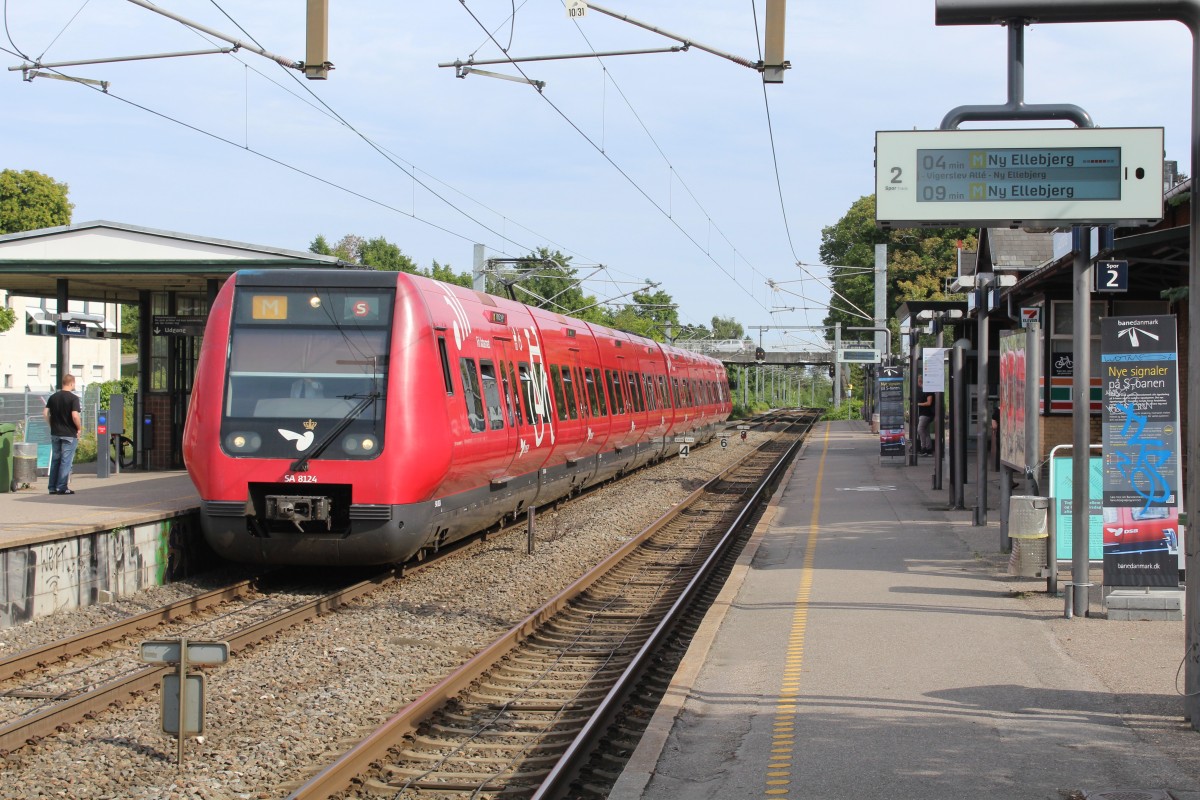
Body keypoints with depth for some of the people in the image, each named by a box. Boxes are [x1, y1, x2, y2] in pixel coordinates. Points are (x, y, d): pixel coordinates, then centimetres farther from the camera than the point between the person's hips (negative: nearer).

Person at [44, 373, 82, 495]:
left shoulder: (53, 397, 7)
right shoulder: (73, 398, -12)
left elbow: (45, 413, 4)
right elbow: (75, 416, -21)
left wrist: (52, 425, 13)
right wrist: (79, 428, -7)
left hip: (55, 433, 6)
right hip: (69, 434, -6)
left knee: (55, 460, 12)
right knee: (66, 460, -1)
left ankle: (52, 487, 13)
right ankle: (62, 487, -4)